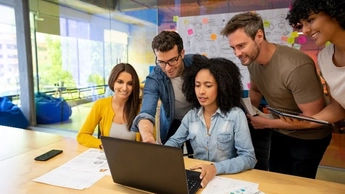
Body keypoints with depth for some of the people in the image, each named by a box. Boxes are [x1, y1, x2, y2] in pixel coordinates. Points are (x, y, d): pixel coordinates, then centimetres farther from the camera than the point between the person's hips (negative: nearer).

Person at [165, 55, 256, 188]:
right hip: (198, 177, 3)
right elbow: (174, 141, 12)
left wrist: (216, 168, -29)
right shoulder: (191, 115, 4)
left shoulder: (236, 115, -10)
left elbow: (249, 158, -14)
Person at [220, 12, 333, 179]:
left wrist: (267, 123, -21)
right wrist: (249, 114, -9)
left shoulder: (296, 67, -34)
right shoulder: (251, 59, -11)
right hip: (280, 132, 6)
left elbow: (313, 117, -28)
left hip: (308, 137, -6)